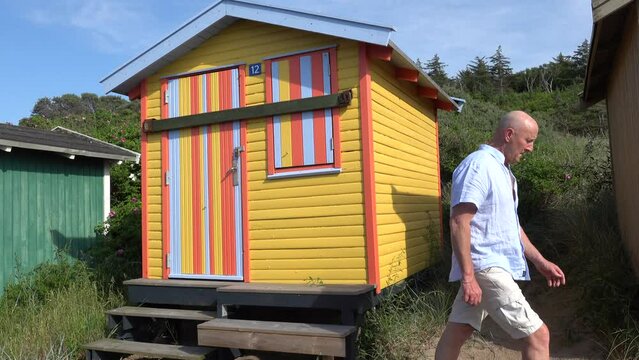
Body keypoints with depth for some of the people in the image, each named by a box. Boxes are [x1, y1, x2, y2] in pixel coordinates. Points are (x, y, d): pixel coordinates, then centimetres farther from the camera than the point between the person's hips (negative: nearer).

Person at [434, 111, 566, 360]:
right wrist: (468, 277, -24)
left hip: (493, 266, 9)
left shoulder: (502, 170, 18)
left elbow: (510, 225, 25)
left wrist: (540, 262, 21)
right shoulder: (478, 164, -13)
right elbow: (459, 223, -21)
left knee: (456, 334, 14)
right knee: (537, 334, -5)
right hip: (485, 267, -9)